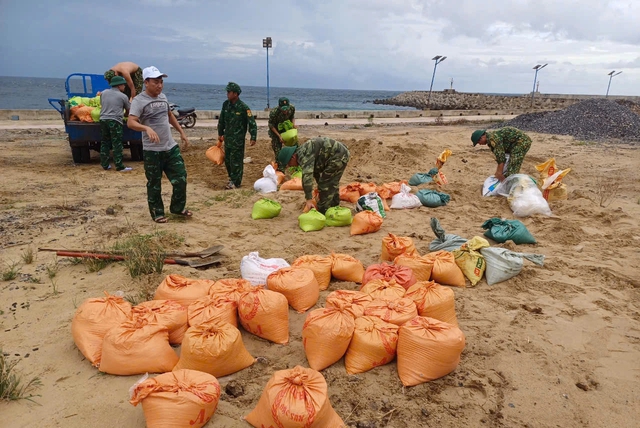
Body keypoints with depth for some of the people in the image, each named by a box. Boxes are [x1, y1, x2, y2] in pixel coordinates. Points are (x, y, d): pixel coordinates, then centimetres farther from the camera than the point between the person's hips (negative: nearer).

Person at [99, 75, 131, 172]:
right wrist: (124, 115, 32)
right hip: (115, 121, -5)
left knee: (104, 143, 11)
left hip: (103, 119, 5)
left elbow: (102, 105, 22)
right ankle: (119, 166, -3)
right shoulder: (123, 96, 0)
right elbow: (128, 110, 11)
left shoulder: (104, 93, 12)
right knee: (117, 145, -3)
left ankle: (105, 165, 15)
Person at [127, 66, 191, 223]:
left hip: (171, 147, 6)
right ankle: (157, 213, 21)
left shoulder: (163, 97, 10)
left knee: (181, 179, 7)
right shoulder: (139, 100, -12)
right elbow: (131, 122, -25)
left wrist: (182, 132, 22)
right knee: (154, 184, 6)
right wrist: (147, 128, -43)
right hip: (152, 151, -6)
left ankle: (177, 208, 26)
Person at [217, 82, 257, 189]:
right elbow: (221, 120, 15)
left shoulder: (243, 107, -14)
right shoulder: (225, 104, 4)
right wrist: (220, 133, 20)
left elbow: (252, 123, -14)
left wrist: (253, 138, -19)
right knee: (227, 160, 13)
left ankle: (235, 182, 8)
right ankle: (232, 178, 30)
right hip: (227, 137, 6)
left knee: (236, 160, -2)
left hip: (238, 139, -6)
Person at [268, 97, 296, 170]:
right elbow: (271, 125, -20)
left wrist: (293, 124, -19)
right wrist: (279, 136, -25)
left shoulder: (292, 108, -21)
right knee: (278, 150, -6)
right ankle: (280, 169, 4)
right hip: (276, 130, -4)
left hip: (286, 128, 4)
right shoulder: (274, 113, -34)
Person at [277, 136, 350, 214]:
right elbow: (315, 171, 28)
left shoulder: (303, 154, -19)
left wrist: (309, 199, -32)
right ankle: (334, 206, 41)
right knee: (332, 183, 26)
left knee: (325, 184, -5)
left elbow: (307, 176, -31)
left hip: (338, 156, -11)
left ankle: (323, 212, 1)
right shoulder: (302, 153, 14)